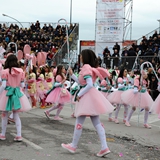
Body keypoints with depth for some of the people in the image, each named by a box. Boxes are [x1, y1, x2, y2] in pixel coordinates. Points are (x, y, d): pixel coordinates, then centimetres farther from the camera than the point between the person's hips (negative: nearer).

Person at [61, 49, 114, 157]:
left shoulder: (86, 68, -14)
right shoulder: (90, 67, 15)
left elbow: (89, 85, -23)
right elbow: (81, 83, 18)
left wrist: (79, 94, -16)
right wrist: (72, 75, 17)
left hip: (87, 96, -10)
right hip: (90, 95, 10)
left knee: (79, 122, 2)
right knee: (97, 122, 5)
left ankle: (73, 146, 14)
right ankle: (104, 147, 1)